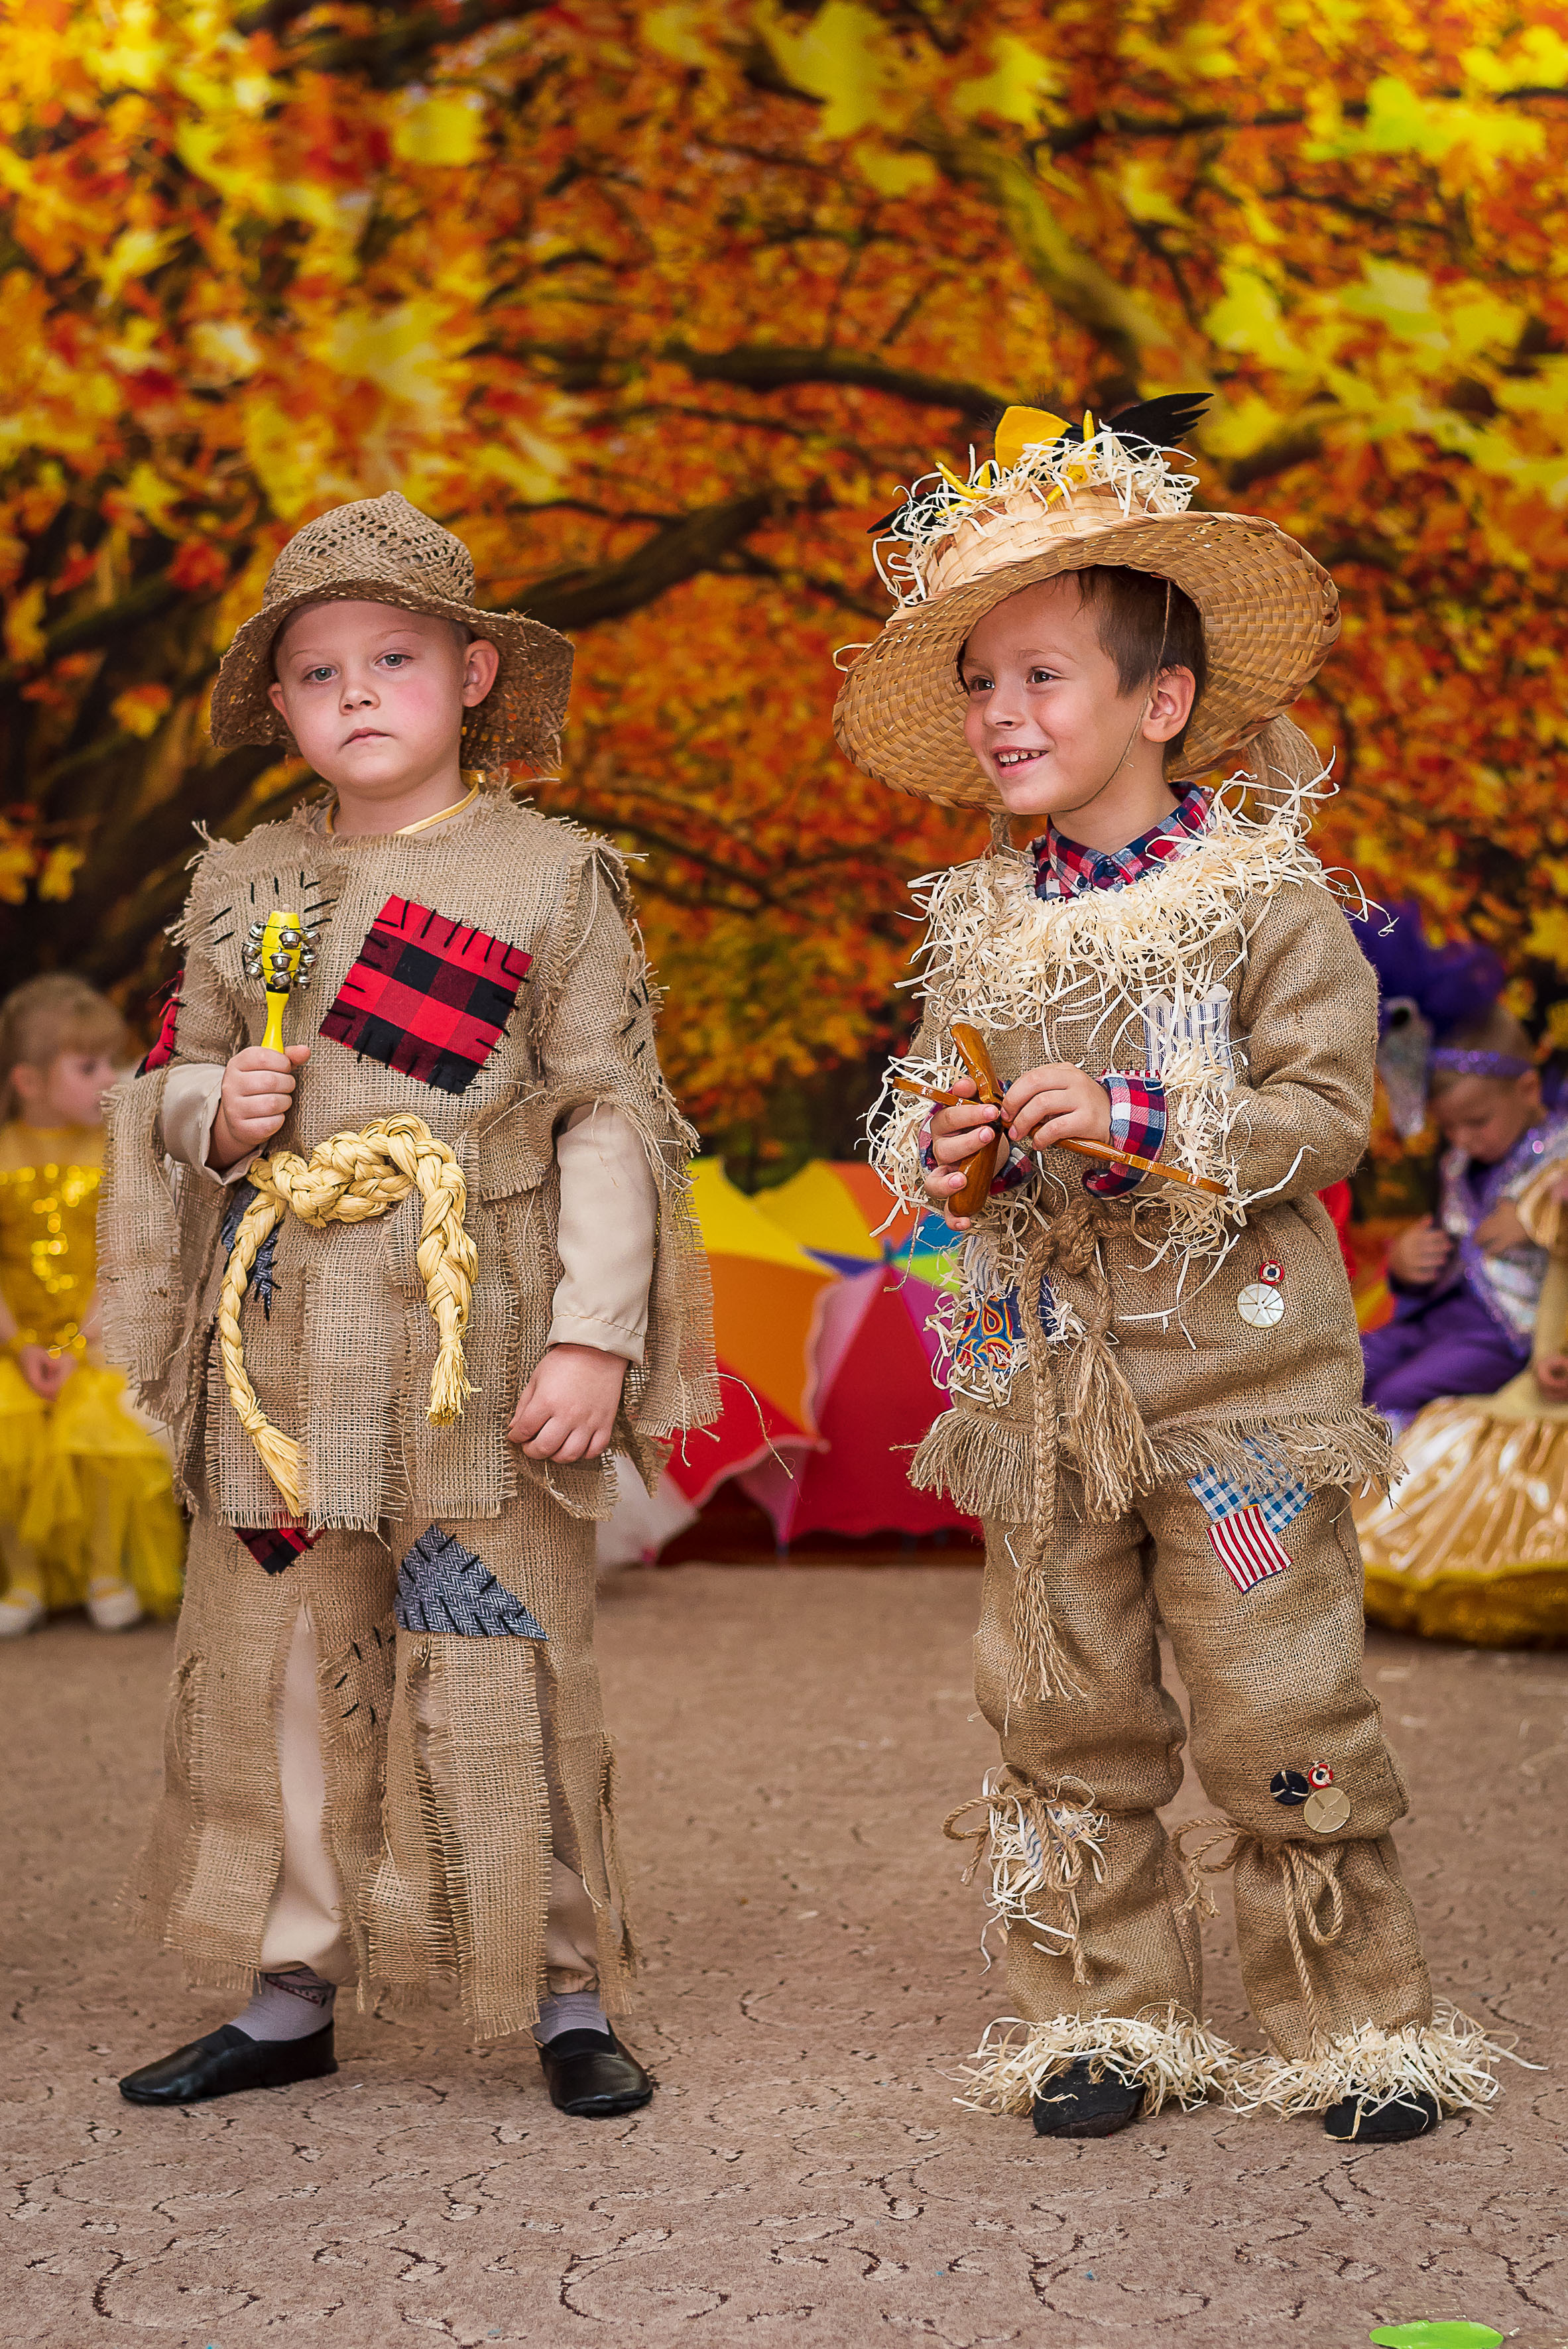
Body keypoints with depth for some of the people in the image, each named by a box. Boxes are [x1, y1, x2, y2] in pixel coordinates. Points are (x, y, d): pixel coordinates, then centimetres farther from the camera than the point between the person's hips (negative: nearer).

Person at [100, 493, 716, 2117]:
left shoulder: (551, 878, -1)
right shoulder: (240, 887, 10)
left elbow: (611, 1118, -3)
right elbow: (174, 1082, 20)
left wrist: (596, 1336, -10)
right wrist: (217, 1112, -5)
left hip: (479, 1334, -4)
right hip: (281, 1341, 4)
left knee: (502, 1672, -1)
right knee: (276, 1662, 8)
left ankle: (567, 1993, 14)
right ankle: (289, 1991, 22)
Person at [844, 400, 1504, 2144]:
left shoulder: (1266, 898, -6)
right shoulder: (982, 925, 8)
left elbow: (1325, 1111, -12)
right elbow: (925, 1110, 17)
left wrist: (1134, 1118, -23)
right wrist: (941, 1147, -7)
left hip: (1234, 1376, -4)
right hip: (1044, 1384, 5)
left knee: (1280, 1714, -1)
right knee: (1065, 1717, 8)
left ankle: (1357, 2024, 15)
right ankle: (1105, 2016, 21)